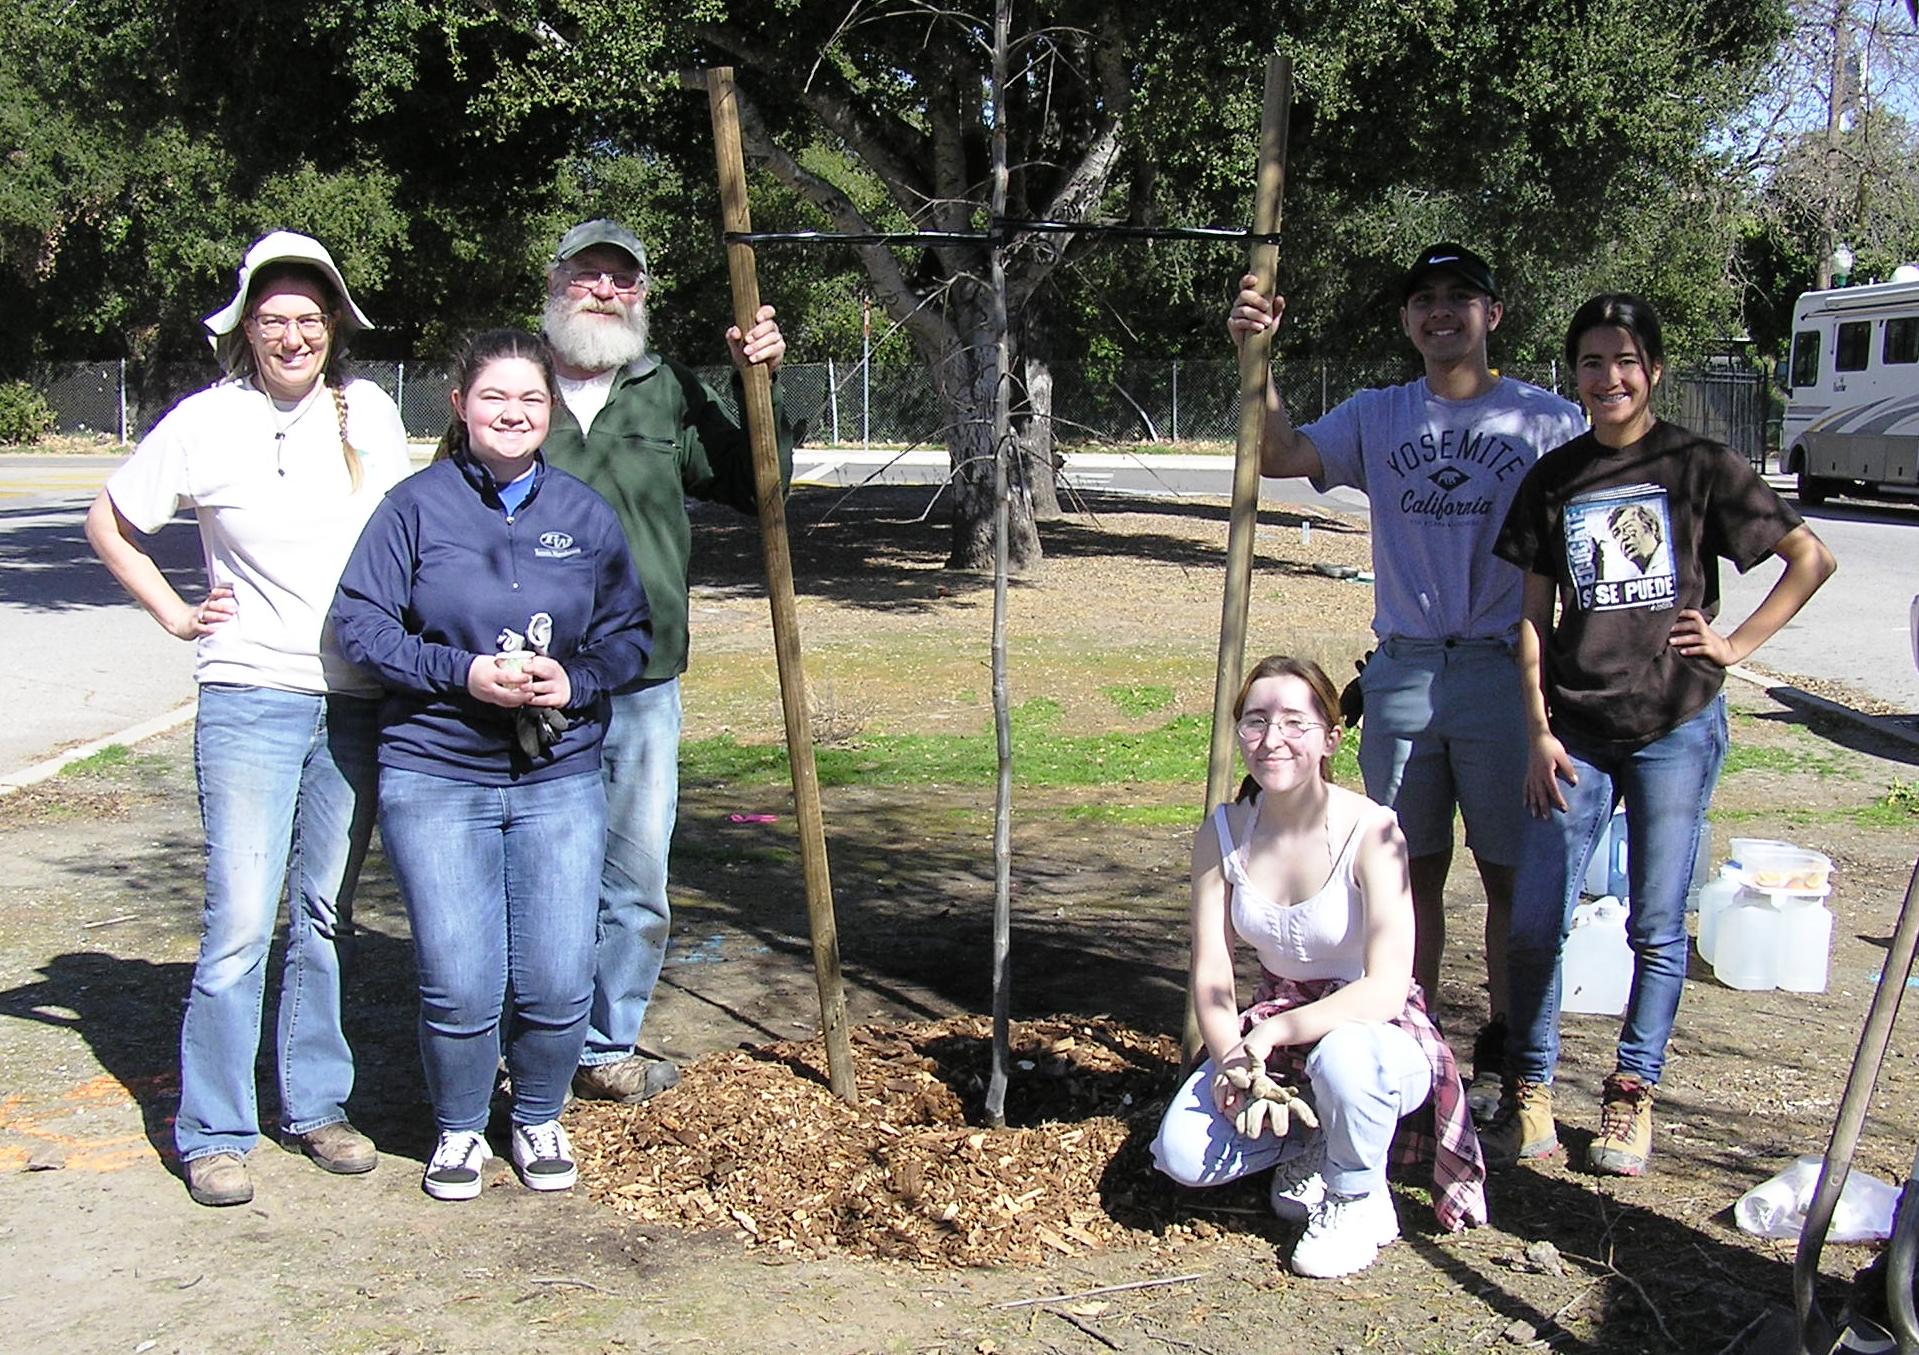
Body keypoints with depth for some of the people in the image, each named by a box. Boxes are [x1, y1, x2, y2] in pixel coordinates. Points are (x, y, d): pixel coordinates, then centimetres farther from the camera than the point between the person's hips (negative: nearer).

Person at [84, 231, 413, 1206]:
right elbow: (108, 522, 9)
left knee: (325, 914, 11)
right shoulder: (207, 422, -3)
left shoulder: (369, 413, 6)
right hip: (251, 699, -3)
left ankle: (317, 1106, 22)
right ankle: (213, 1133, 6)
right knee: (239, 921, -6)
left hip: (357, 701, 3)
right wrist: (174, 613, 2)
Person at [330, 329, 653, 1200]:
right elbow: (360, 621, -4)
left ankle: (539, 1119, 28)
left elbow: (629, 633, 12)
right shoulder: (417, 506, -1)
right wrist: (463, 673, -16)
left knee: (557, 984, 0)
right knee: (460, 984, -3)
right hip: (435, 776, -2)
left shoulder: (585, 515, 7)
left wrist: (575, 681, -9)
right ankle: (459, 1129, 24)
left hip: (559, 778, 2)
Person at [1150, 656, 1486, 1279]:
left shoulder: (1370, 830, -21)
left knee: (1343, 1055, -40)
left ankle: (1360, 1200, -7)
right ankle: (1307, 1145, 14)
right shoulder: (1222, 834, -7)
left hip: (1380, 1033, -4)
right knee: (1183, 1153, -19)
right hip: (1275, 1028, 4)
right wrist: (1235, 1062, -24)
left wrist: (1270, 1034, -33)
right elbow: (1210, 975, -6)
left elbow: (1386, 990, -28)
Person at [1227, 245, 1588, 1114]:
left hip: (1507, 673, -2)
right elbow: (1282, 456, -4)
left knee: (1512, 873, 5)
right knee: (1412, 870, 10)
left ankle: (1502, 1050, 19)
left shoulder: (1548, 421, 1)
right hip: (1402, 674, 3)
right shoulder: (1378, 417, 9)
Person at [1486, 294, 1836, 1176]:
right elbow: (1535, 615, 8)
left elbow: (1811, 558, 4)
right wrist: (1538, 728, 1)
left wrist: (1735, 646, -3)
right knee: (1535, 921, -2)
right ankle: (1528, 1093, 11)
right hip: (1576, 730, 2)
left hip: (1677, 724, -2)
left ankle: (1633, 1093, 18)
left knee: (1657, 926, 4)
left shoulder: (1699, 467, 0)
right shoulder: (1553, 480, 8)